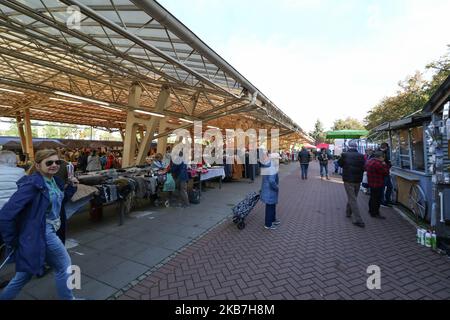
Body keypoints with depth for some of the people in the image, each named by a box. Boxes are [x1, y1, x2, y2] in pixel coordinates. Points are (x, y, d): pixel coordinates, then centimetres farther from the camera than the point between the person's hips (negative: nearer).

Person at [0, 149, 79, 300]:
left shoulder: (54, 180, 2)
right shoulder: (32, 184, -24)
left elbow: (59, 201, 16)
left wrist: (71, 186, -1)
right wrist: (13, 241, -14)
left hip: (50, 232, 8)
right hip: (41, 234, -8)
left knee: (25, 274, 24)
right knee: (64, 266, 10)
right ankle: (68, 297, 31)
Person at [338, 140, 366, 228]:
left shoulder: (345, 155, -11)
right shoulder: (361, 156, -3)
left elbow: (340, 164, 4)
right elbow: (363, 168, 3)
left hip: (348, 180, -3)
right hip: (358, 180, 3)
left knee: (352, 199, 0)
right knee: (353, 197, 20)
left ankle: (357, 220, -4)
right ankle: (349, 212, 37)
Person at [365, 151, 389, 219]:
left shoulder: (369, 161, 7)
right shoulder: (378, 164, -23)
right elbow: (386, 172, -17)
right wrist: (384, 165, -4)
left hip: (371, 183, 10)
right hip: (377, 184, -10)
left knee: (372, 198, 20)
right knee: (377, 199, -1)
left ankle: (371, 211, 32)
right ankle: (375, 213, 5)